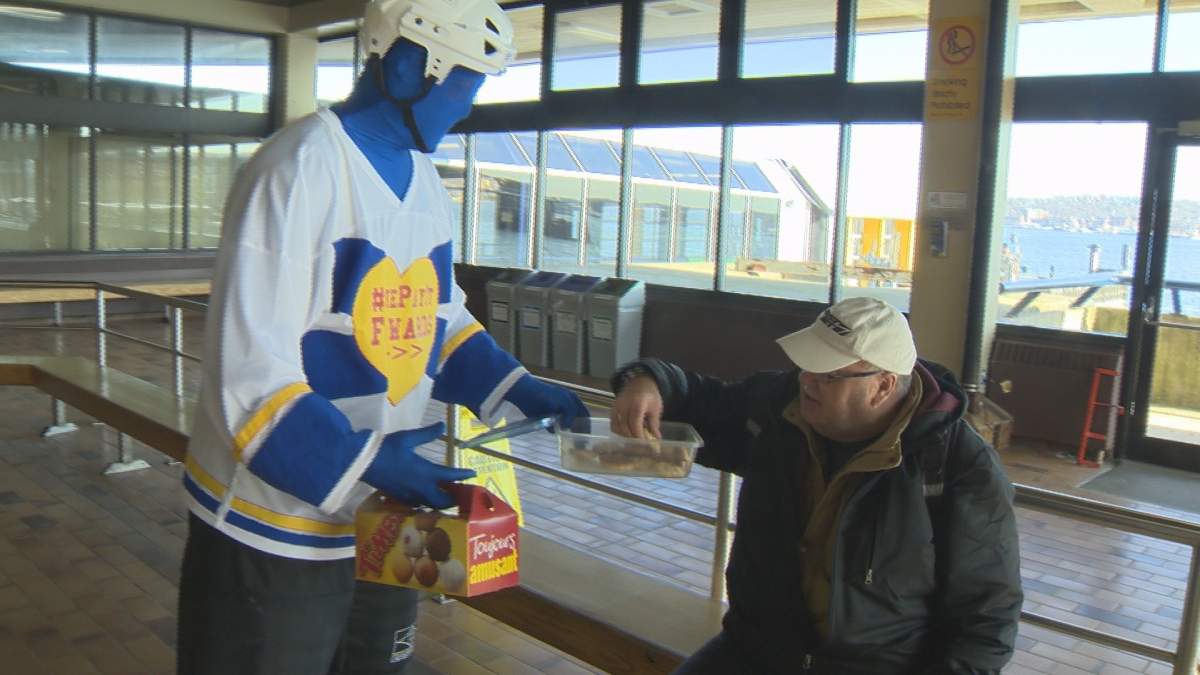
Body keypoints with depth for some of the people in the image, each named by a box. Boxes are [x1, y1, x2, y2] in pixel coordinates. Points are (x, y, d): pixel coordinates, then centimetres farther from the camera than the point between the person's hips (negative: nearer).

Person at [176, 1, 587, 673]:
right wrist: (362, 461, -28)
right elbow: (249, 372, -22)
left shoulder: (427, 180, 4)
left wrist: (518, 391, 3)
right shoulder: (302, 168, -19)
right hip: (275, 531, -7)